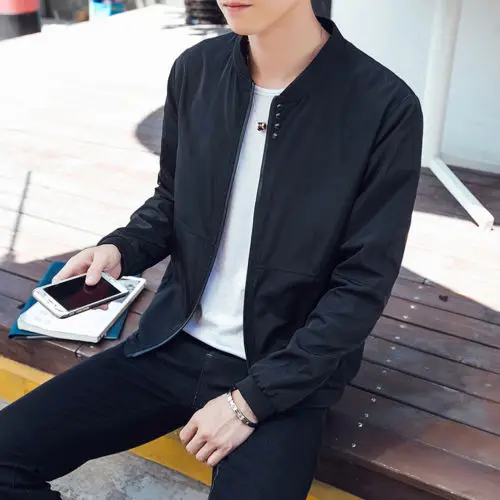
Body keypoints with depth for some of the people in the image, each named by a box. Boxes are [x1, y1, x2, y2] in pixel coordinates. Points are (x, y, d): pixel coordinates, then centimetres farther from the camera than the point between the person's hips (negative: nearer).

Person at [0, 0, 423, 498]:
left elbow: (363, 285, -12)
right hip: (177, 344, 4)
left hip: (287, 373, -3)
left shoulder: (384, 108, -15)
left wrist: (252, 399, -14)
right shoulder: (195, 69, -2)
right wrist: (120, 249, -8)